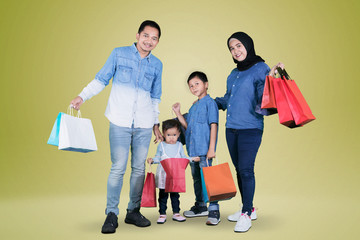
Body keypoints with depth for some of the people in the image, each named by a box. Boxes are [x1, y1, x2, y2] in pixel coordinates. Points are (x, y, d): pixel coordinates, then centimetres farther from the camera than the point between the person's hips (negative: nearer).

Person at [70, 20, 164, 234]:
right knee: (118, 168, -5)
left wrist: (156, 124, 17)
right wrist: (82, 96, -5)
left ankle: (134, 211, 20)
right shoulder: (119, 54, 4)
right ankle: (112, 214, 7)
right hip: (120, 122, -3)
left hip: (144, 124, 3)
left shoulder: (157, 65, 12)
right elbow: (101, 80, 8)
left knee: (139, 168, 6)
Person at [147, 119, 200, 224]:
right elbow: (158, 158, 2)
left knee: (175, 195, 10)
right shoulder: (161, 145, 0)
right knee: (163, 195, 5)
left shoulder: (179, 145, 5)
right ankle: (162, 214, 14)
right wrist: (152, 160, -18)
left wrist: (191, 159, -6)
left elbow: (183, 158, 8)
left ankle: (176, 213, 21)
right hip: (163, 175, -1)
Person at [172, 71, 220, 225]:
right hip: (192, 149, 8)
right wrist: (178, 113, 8)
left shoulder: (210, 102, -5)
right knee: (196, 179, 17)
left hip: (204, 150, -8)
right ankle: (200, 207, 31)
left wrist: (211, 148, -18)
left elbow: (213, 126, -12)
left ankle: (214, 211, -1)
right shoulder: (193, 106, 18)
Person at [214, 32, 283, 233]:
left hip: (250, 128, -7)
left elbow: (263, 98, -14)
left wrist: (270, 78, -27)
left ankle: (246, 214, 5)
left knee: (246, 170, -7)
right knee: (239, 169, 10)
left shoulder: (260, 68, -3)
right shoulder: (233, 74, 18)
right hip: (231, 128, 7)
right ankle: (248, 209, 23)